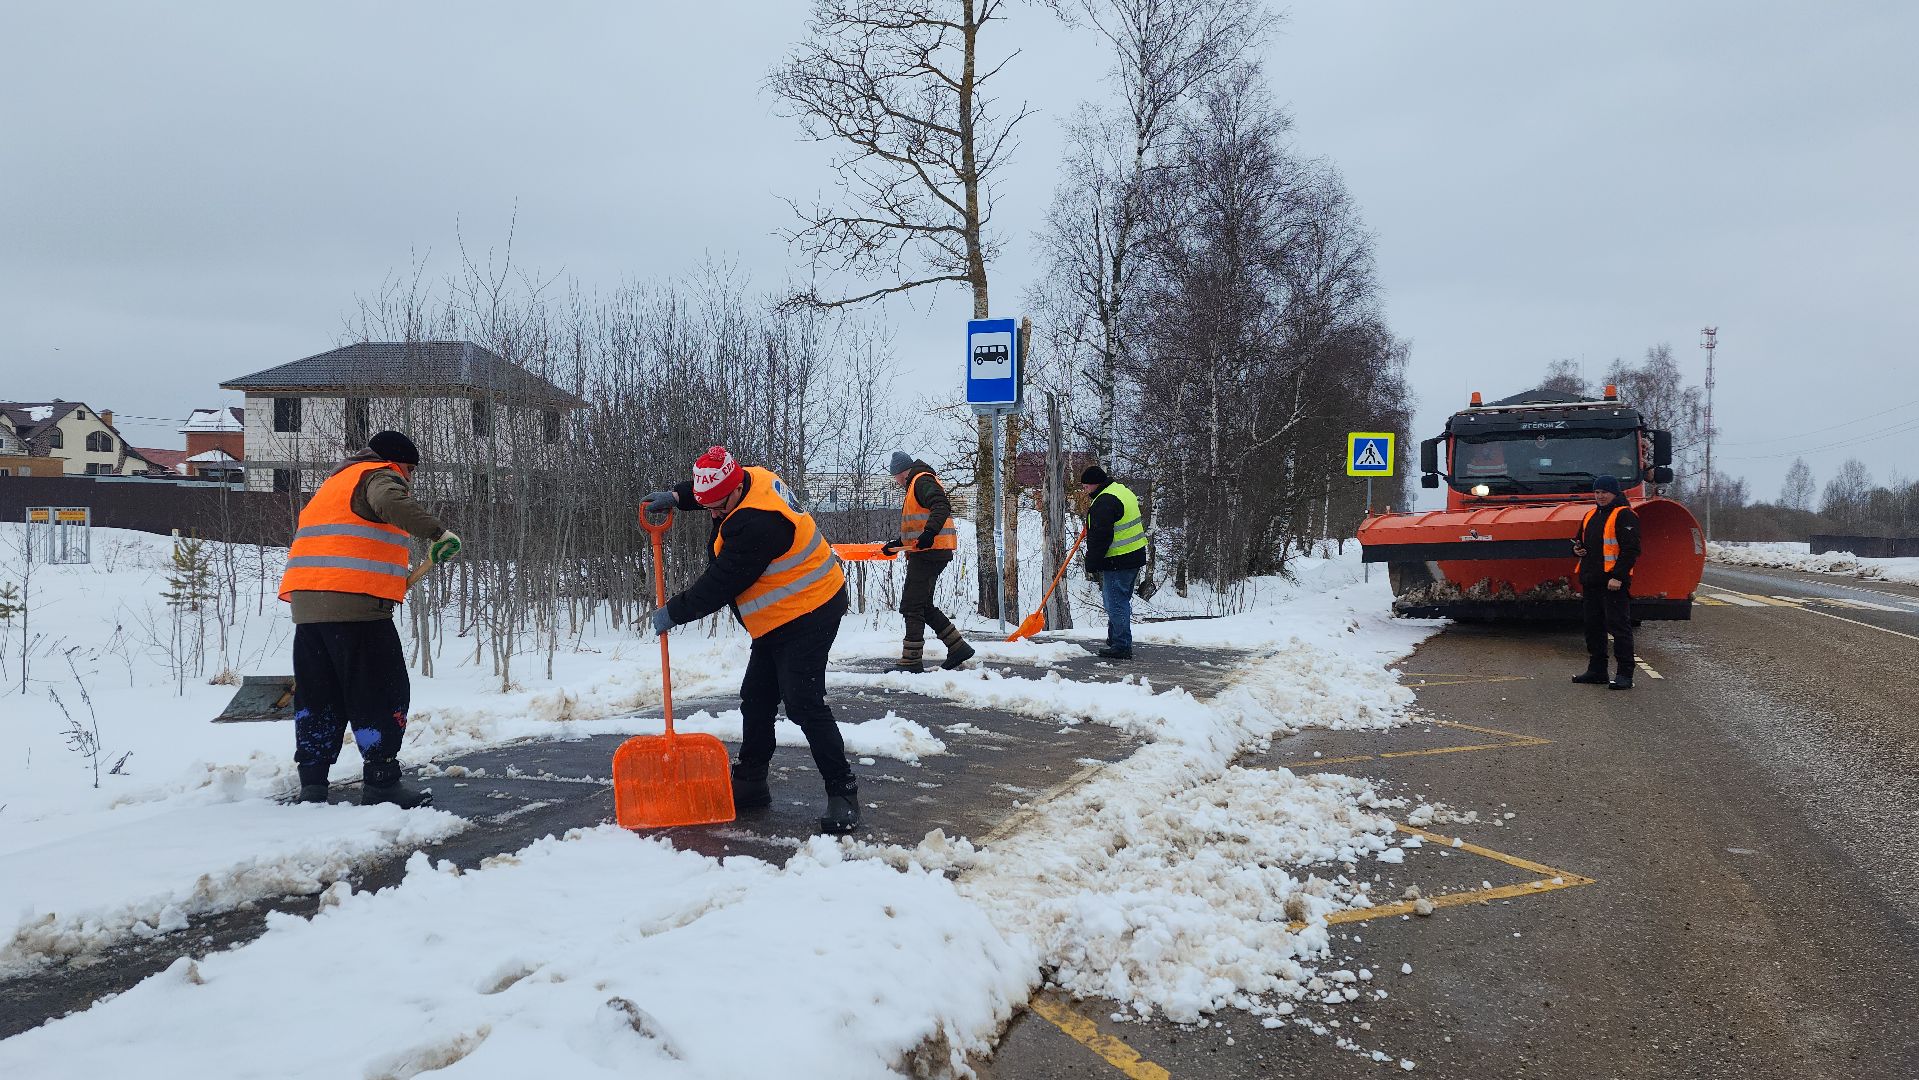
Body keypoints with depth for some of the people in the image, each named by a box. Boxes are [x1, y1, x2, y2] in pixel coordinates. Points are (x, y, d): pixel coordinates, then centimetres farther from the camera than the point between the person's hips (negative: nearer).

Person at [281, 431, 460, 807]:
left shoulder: (335, 482, 31)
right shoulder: (380, 475, 3)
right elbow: (390, 502, -22)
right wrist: (436, 531, -29)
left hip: (307, 604, 9)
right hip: (355, 604, -9)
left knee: (318, 696, 13)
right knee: (382, 694, -3)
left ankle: (312, 784, 13)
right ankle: (381, 783, -3)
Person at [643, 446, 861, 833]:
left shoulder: (755, 524, -30)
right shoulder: (753, 478, 0)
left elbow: (720, 583, -23)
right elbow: (707, 487, 24)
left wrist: (673, 613, -10)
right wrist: (676, 497, 6)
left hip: (807, 616, -11)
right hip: (780, 620, 11)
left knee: (804, 705, -13)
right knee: (755, 699, 14)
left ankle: (842, 793, -5)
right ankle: (750, 784, 25)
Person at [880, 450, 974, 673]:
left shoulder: (922, 481, -8)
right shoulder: (915, 486, 25)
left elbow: (942, 507, -26)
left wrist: (929, 533, -38)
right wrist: (897, 544, 30)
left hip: (929, 552, -10)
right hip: (926, 552, 10)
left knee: (911, 606, -7)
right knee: (923, 606, 14)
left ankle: (912, 660, -5)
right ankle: (958, 647, 17)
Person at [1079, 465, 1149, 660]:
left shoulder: (1104, 502, -18)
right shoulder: (1121, 490, 15)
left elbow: (1100, 538, -21)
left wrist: (1091, 566, -16)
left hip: (1117, 563, -11)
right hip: (1134, 557, 11)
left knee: (1116, 604, -5)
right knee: (1121, 602, 18)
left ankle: (1121, 647, -2)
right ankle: (1115, 641, 27)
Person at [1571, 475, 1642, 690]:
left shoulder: (1624, 515, -7)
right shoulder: (1591, 515, 18)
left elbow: (1631, 549, -14)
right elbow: (1582, 541, 30)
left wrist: (1618, 576, -21)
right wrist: (1577, 549, 6)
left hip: (1613, 582, -9)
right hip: (1591, 580, 9)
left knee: (1619, 626, -7)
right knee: (1593, 626, 12)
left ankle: (1625, 674, -5)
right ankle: (1597, 670, 21)